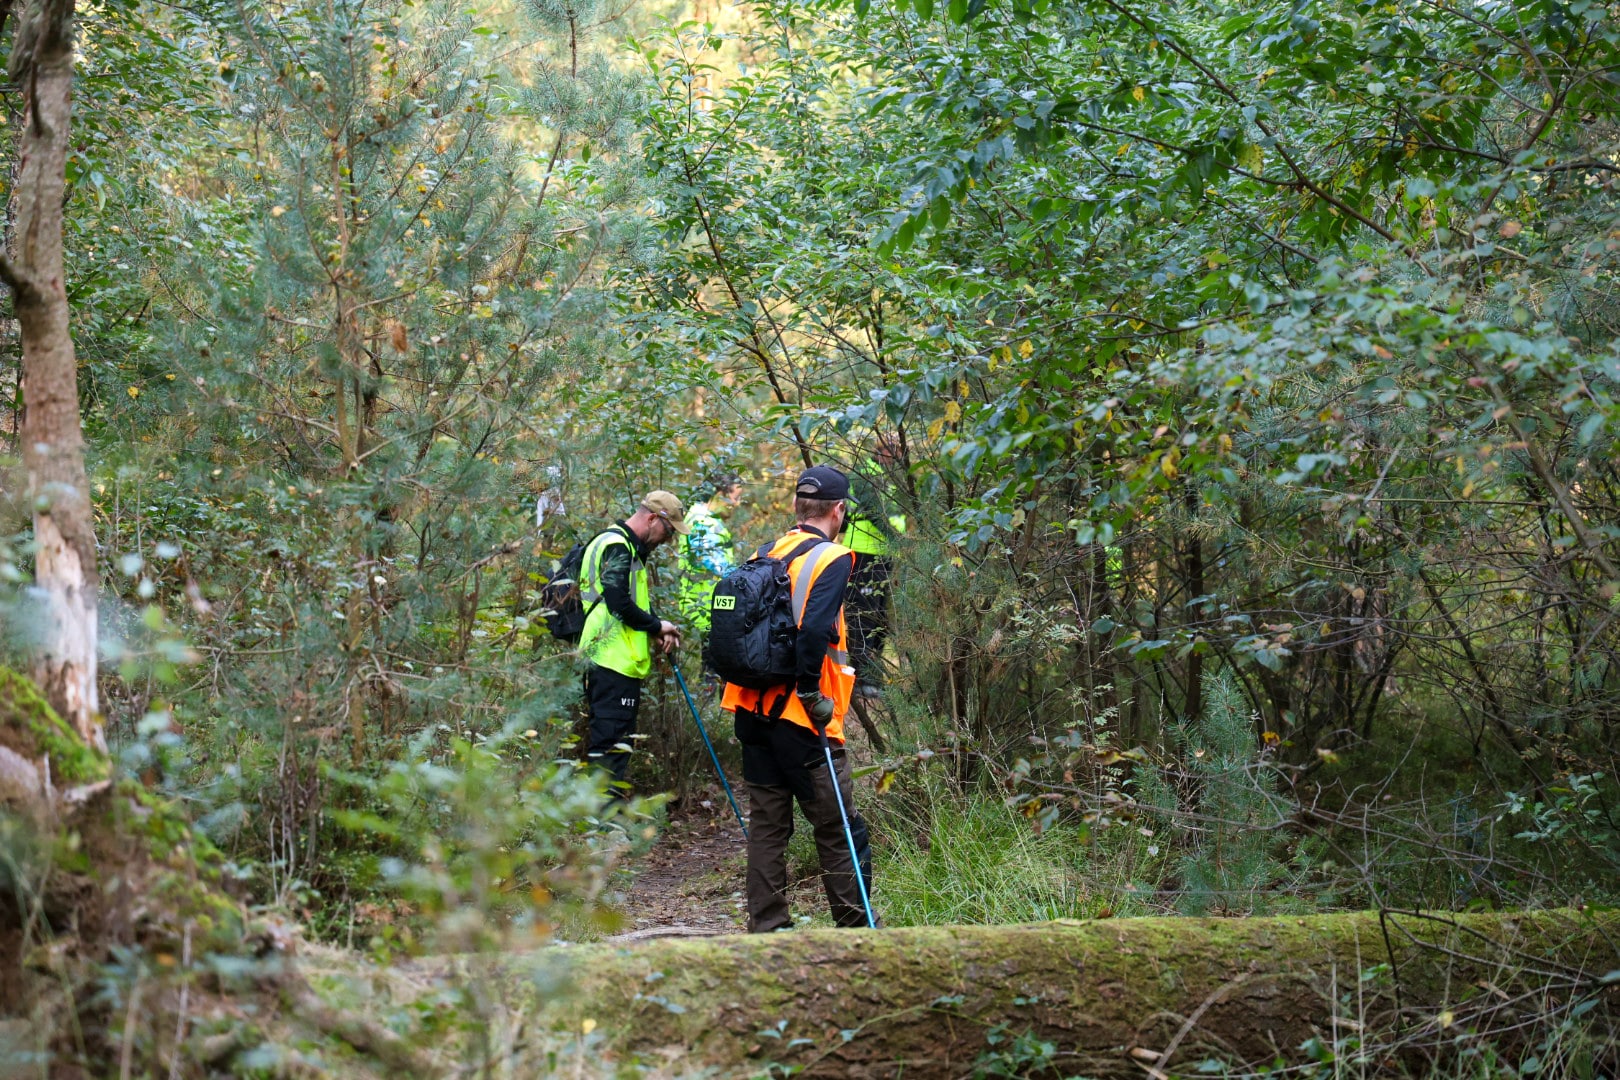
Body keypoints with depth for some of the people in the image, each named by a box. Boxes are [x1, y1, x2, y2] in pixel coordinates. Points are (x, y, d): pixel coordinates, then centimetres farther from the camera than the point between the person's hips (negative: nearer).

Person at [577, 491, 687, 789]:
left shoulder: (625, 547, 21)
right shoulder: (617, 545, -12)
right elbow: (619, 604, -21)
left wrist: (655, 631, 8)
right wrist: (657, 625, -8)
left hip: (615, 662, 11)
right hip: (614, 663, -11)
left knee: (607, 745, 14)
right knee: (611, 745, -12)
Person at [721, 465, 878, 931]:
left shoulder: (766, 555, 11)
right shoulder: (831, 559, -10)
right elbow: (814, 630, -23)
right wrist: (814, 694, -16)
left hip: (754, 710, 7)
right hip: (799, 718, -7)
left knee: (766, 823, 12)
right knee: (838, 830, 3)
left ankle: (766, 928, 14)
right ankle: (856, 931, 7)